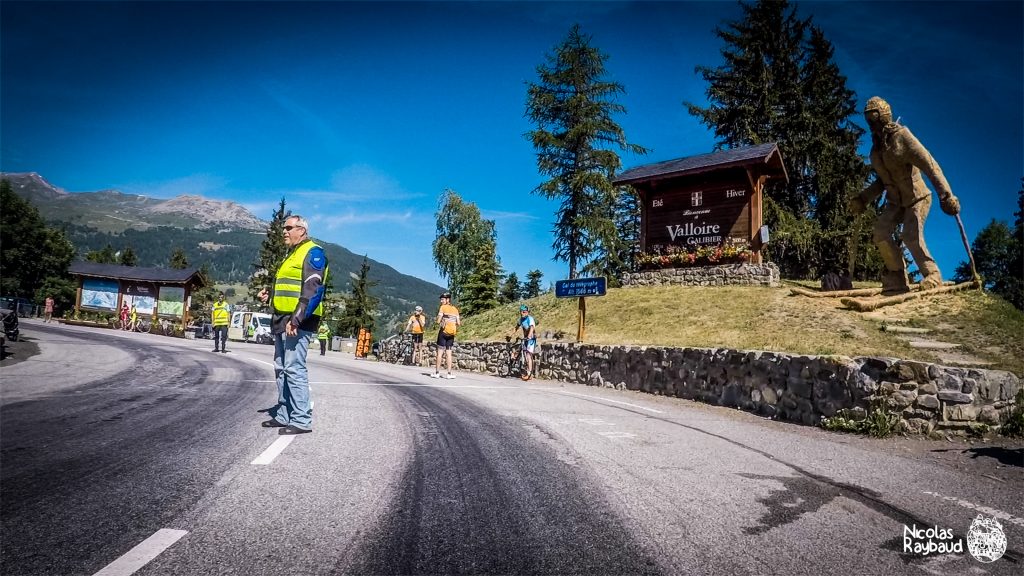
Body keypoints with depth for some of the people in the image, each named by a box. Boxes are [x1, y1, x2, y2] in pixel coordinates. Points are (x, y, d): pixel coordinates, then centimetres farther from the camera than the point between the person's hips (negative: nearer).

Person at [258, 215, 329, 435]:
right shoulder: (292, 254, 23)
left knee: (294, 369, -11)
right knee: (281, 368, 13)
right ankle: (284, 415, 22)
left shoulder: (312, 252, -8)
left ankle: (302, 420, -6)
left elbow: (313, 290, -19)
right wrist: (269, 296, 14)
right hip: (282, 320, 10)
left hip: (297, 322, -10)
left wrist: (297, 319, -25)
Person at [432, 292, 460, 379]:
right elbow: (458, 323, 5)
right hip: (451, 333, 4)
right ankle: (449, 373, 3)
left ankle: (437, 372, 3)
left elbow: (438, 321, -11)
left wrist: (435, 322, 9)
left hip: (443, 332, -4)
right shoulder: (455, 309, 8)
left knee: (440, 352, 2)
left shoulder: (443, 307, -6)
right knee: (449, 353, 7)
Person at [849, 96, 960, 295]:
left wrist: (946, 194, -32)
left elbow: (930, 165, -23)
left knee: (912, 237, -20)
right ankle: (897, 278, -5)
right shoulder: (876, 148, 6)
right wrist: (863, 199, 6)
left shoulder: (902, 136, -16)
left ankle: (932, 276, 0)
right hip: (896, 201, 6)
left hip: (917, 198, -6)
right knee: (881, 231, -15)